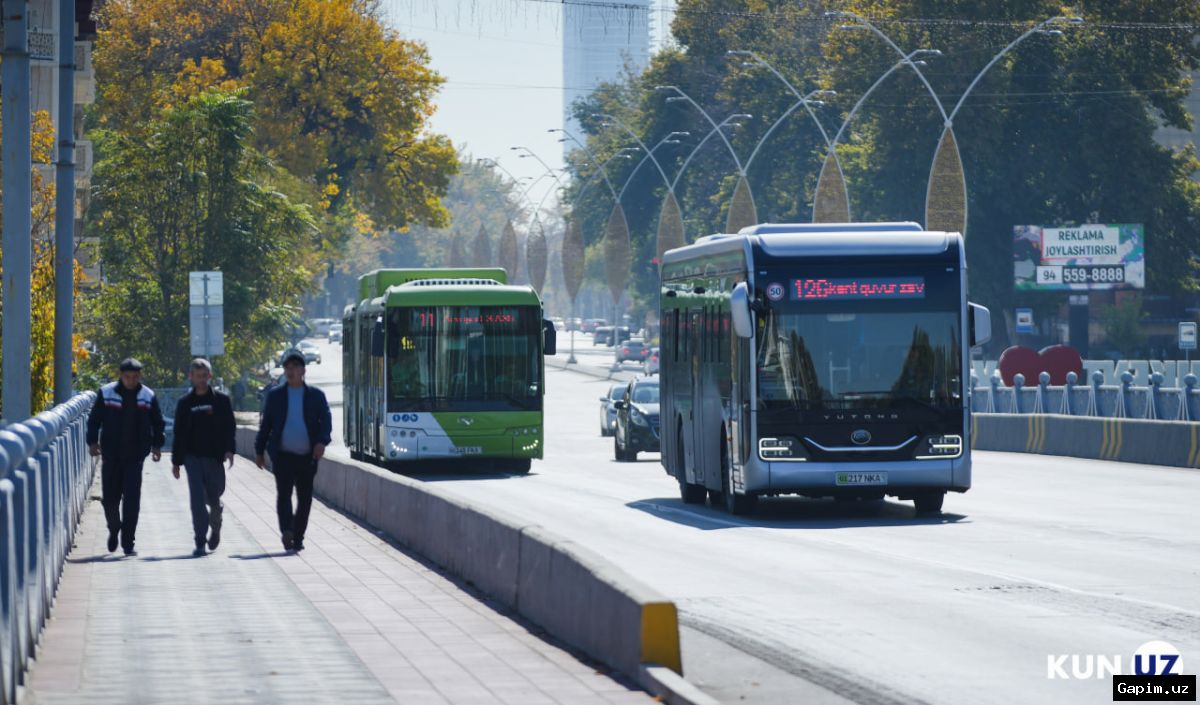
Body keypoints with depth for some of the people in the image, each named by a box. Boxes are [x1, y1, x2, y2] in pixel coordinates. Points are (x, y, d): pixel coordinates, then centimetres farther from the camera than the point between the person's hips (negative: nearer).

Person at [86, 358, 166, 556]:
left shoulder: (148, 396, 2)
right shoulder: (106, 393, 0)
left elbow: (157, 423, 13)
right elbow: (94, 419, 8)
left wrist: (157, 444, 3)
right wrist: (92, 441, -2)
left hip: (135, 457, -1)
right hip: (111, 456, 1)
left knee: (132, 500, -8)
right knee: (110, 498, 6)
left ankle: (128, 543, -4)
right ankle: (114, 530, 33)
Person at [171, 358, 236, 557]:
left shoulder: (221, 400, 4)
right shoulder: (185, 403, 8)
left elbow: (230, 427, 2)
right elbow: (179, 433, 10)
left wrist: (229, 449, -13)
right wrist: (176, 461, 8)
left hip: (214, 458, 0)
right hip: (193, 457, 0)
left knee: (214, 498, 8)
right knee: (197, 499, -8)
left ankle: (215, 528, 39)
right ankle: (200, 542, -9)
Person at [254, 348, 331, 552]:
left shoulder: (316, 396, 7)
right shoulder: (275, 395, 9)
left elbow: (326, 421, 1)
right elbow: (265, 425, 13)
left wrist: (322, 441, -17)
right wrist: (259, 451, 13)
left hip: (307, 457, 1)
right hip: (283, 456, -1)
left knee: (305, 498, 5)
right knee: (283, 493, -17)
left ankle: (297, 537, 15)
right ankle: (287, 532, -31)